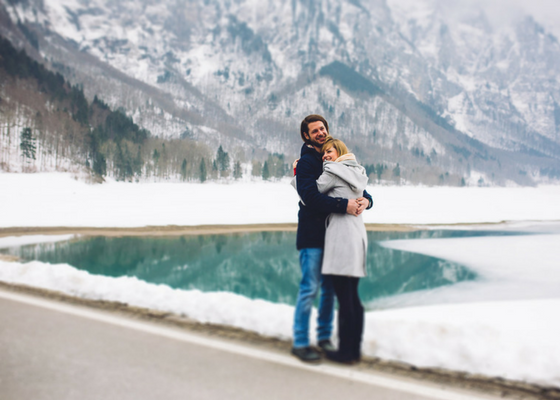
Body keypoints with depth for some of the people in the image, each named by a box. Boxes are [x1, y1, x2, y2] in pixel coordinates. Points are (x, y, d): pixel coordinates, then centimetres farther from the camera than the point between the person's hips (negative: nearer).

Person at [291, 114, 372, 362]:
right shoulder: (306, 162, -7)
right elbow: (311, 197, -21)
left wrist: (365, 200, -11)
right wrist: (345, 205, -26)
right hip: (312, 236, -6)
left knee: (330, 289, 11)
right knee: (310, 289, -6)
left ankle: (324, 337, 24)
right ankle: (300, 343, 5)